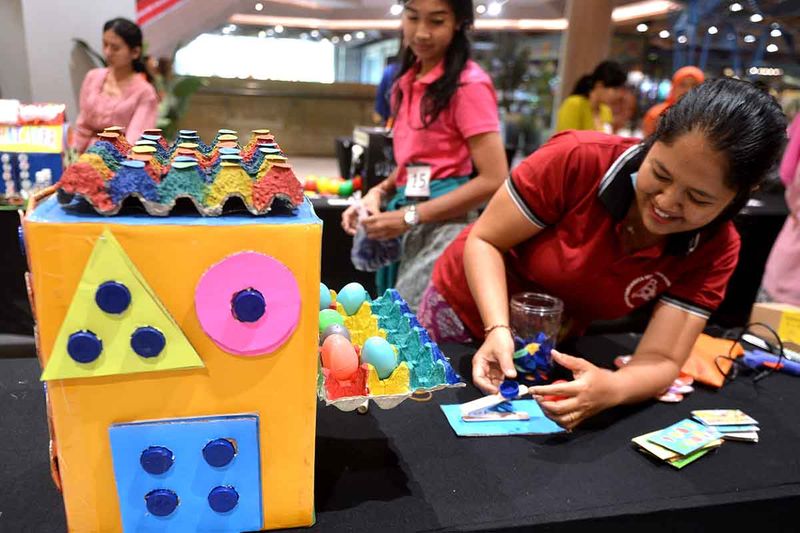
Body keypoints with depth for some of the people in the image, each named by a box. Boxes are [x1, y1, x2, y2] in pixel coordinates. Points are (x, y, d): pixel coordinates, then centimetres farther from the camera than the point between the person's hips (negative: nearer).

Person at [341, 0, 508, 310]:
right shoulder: (409, 81, 13)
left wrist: (410, 217, -16)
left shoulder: (468, 83, -10)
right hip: (407, 218, 7)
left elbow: (494, 180, -15)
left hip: (442, 225, -7)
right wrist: (378, 193, 0)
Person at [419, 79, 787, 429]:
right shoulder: (580, 159, -29)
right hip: (470, 308, -1)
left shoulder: (714, 250, -18)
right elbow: (485, 240, -22)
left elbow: (661, 361, -22)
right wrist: (498, 330, -37)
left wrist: (612, 388, -43)